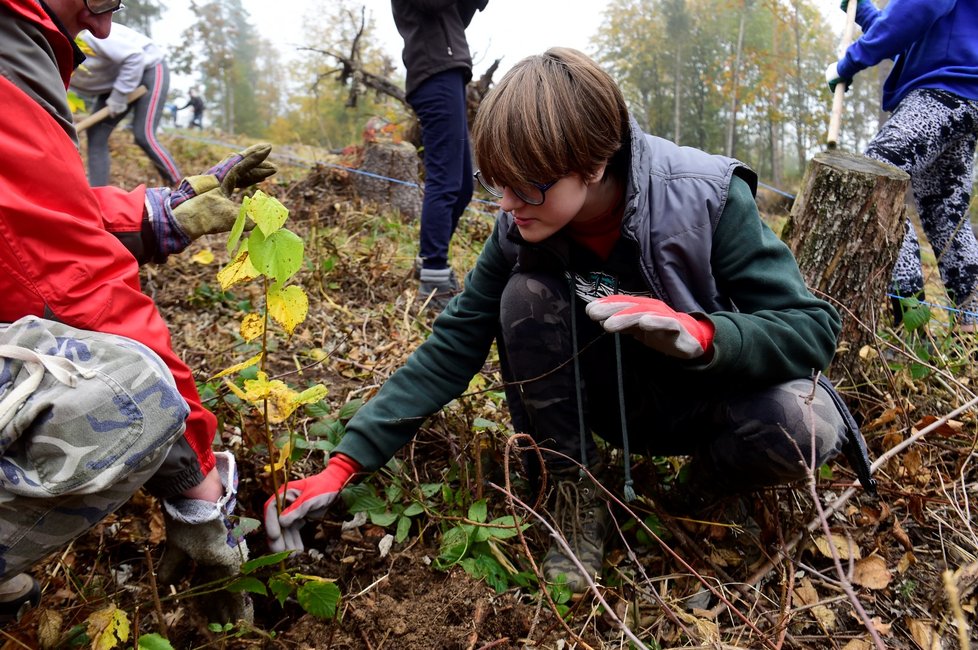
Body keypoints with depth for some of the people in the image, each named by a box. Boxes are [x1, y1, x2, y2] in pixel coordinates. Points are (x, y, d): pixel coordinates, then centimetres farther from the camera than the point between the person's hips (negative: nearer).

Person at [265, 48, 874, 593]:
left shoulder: (707, 198, -26)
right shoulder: (522, 229, -16)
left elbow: (813, 326, -25)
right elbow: (451, 347, -15)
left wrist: (698, 332, -46)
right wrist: (344, 464, -21)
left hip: (724, 386, -2)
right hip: (622, 399, 2)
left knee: (801, 426, -36)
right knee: (526, 294, -25)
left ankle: (713, 472, 1)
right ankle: (578, 494, -10)